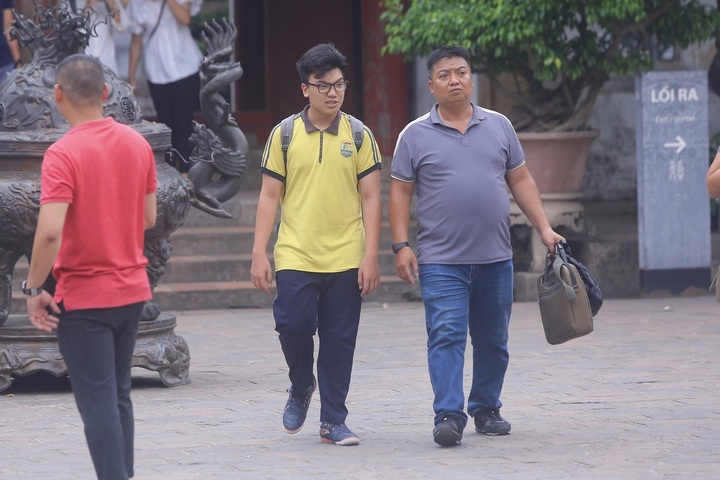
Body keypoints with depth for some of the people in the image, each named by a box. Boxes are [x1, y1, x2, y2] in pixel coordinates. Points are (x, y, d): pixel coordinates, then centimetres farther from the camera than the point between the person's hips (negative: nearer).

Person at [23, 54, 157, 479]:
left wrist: (34, 289, -14)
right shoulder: (138, 144, 2)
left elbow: (50, 231, -26)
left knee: (99, 404, -2)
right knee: (119, 397, 18)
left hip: (83, 298, -6)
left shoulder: (64, 153, -18)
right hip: (132, 290, 6)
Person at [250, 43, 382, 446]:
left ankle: (333, 421, 12)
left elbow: (370, 198, 4)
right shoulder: (285, 134, 4)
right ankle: (301, 387, 20)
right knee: (293, 326, -10)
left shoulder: (359, 135, 4)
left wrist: (371, 256, -4)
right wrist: (259, 254, 0)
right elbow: (270, 196, 6)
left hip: (345, 260, 0)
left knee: (339, 341, 2)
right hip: (295, 257, 0)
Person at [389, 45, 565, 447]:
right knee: (446, 337, -12)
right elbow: (400, 192, 3)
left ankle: (487, 409, 21)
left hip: (496, 258, 3)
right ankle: (448, 415, -14)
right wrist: (401, 245, -5)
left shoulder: (499, 126, 10)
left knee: (493, 339, 9)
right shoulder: (416, 135, 2)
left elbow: (521, 181, 13)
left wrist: (545, 228, 6)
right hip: (441, 260, -3)